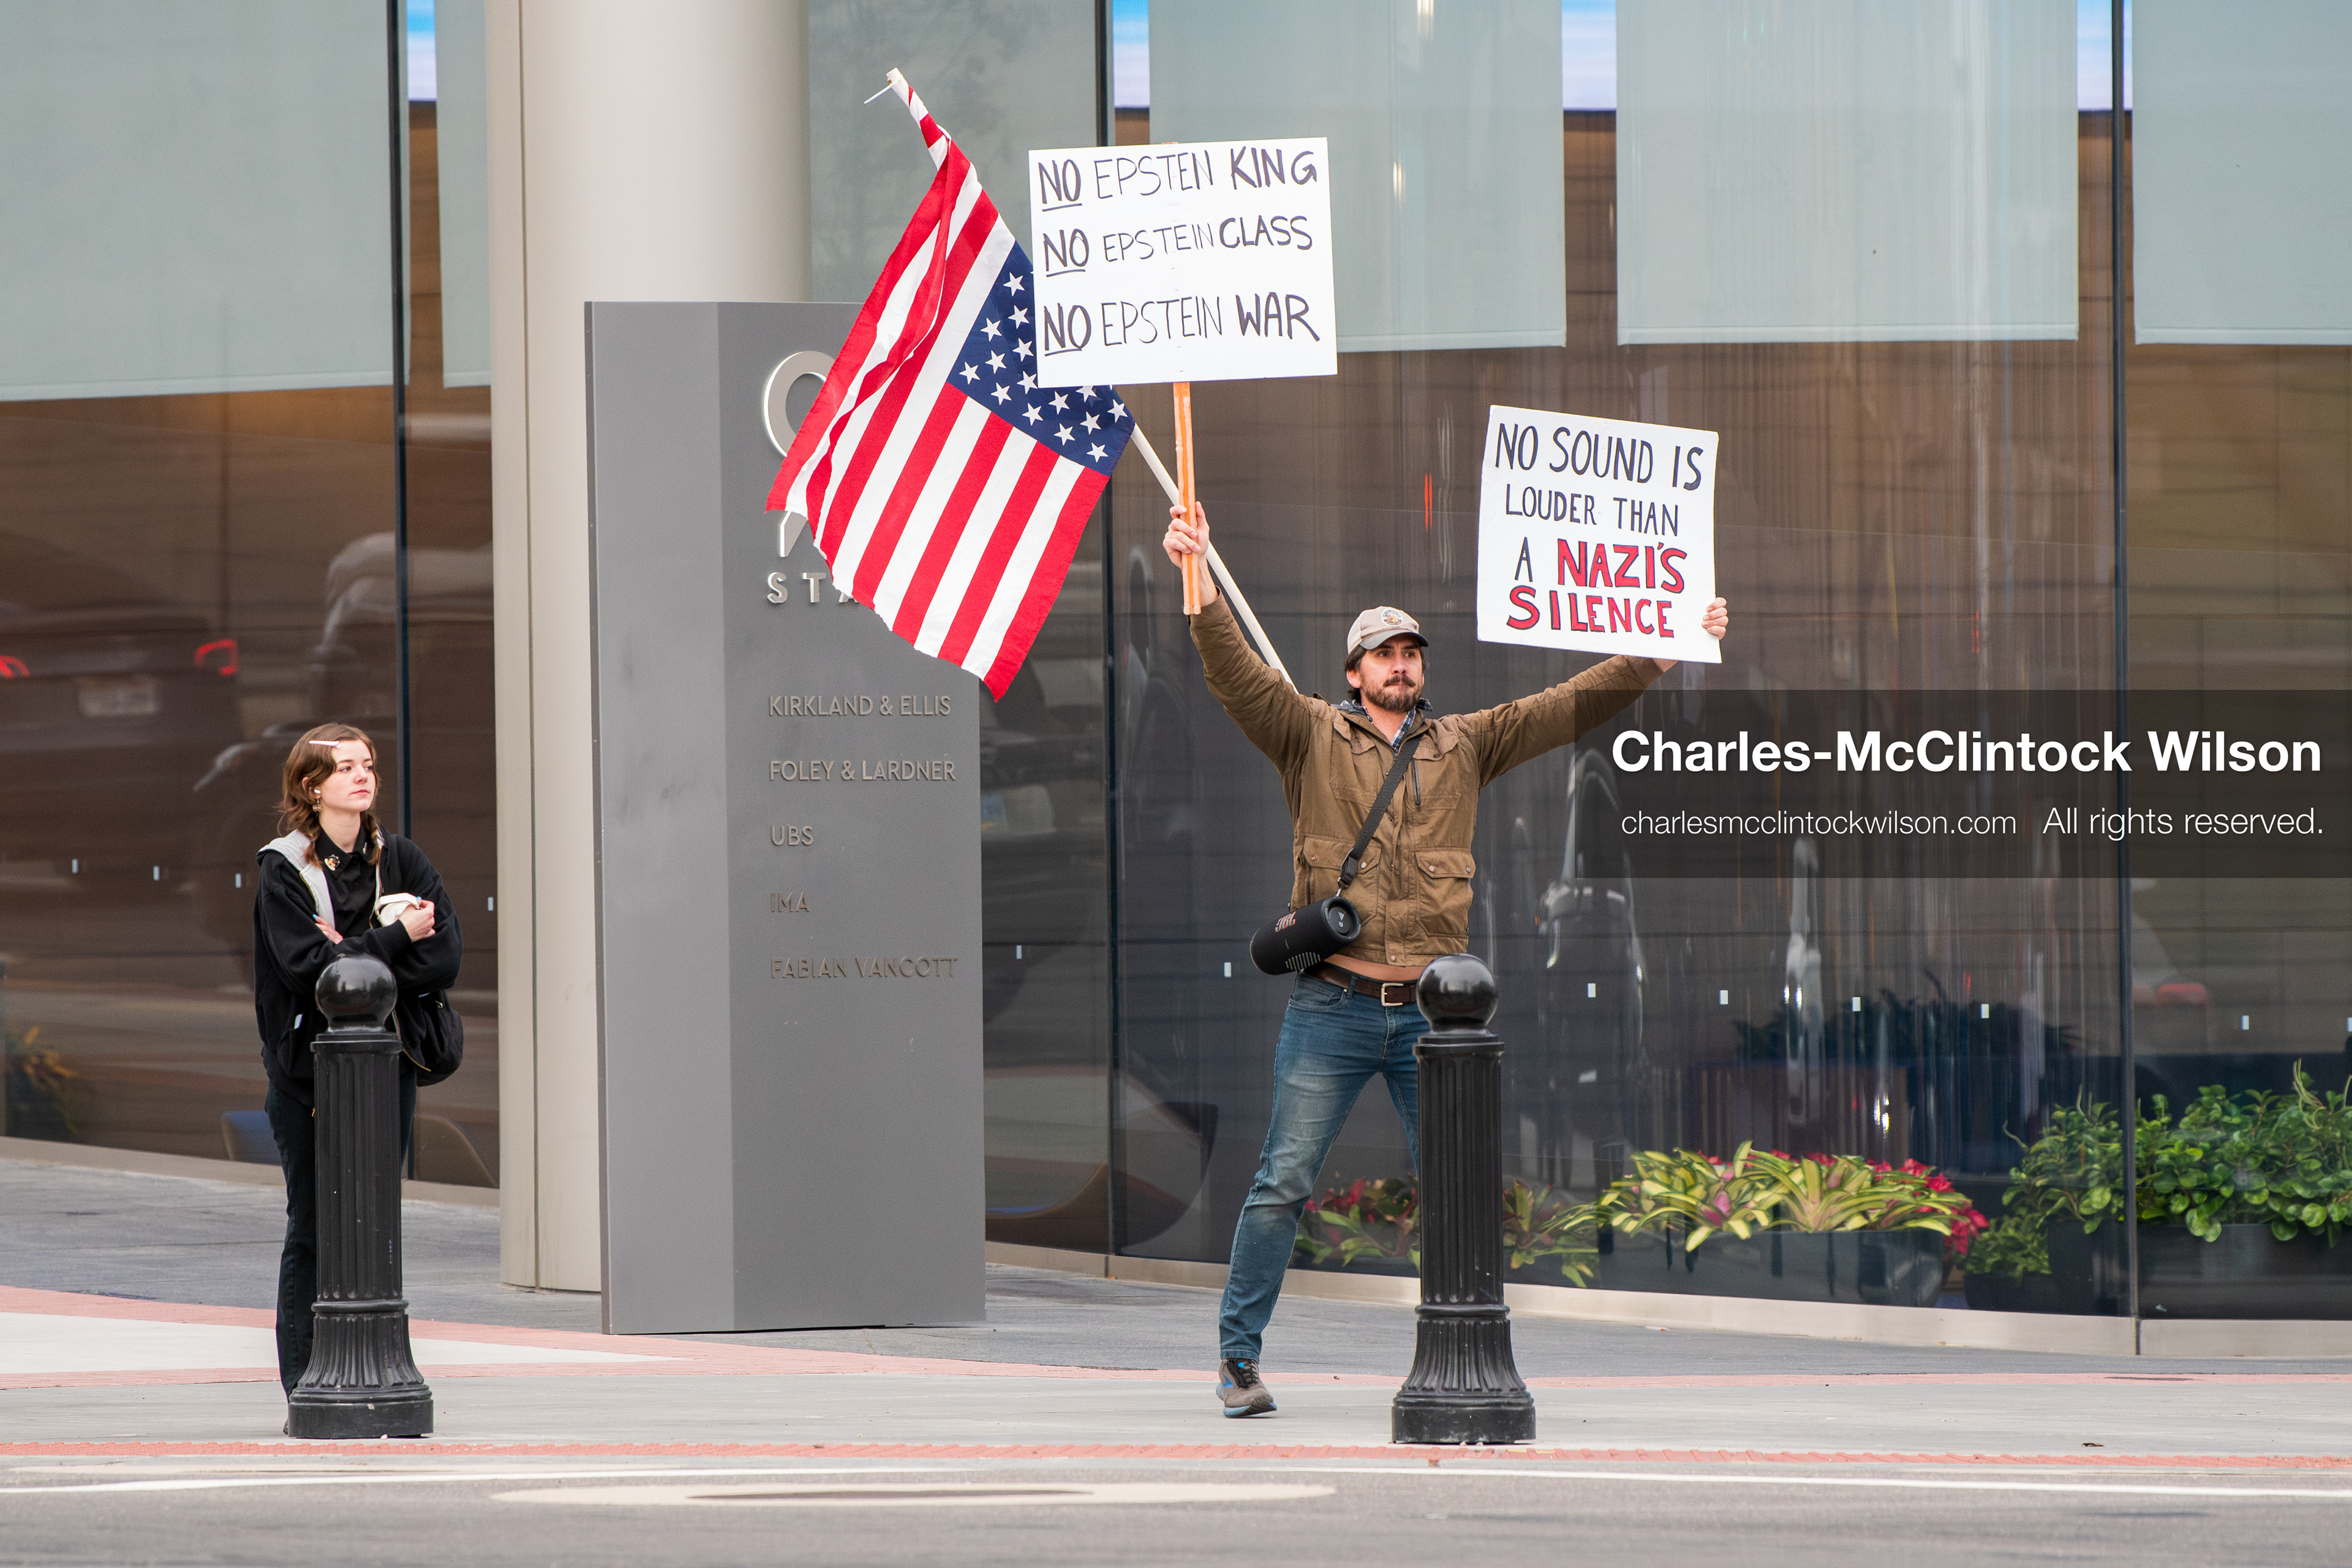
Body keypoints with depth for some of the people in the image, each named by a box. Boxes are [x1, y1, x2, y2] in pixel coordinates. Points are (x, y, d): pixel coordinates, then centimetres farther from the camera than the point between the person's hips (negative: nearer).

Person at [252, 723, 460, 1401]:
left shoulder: (402, 861, 7)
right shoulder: (284, 870, -3)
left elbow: (445, 960, -5)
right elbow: (307, 965, -16)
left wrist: (353, 958, -15)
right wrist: (396, 940, -13)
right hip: (307, 1069, -3)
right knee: (314, 1230, -1)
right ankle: (305, 1389, 2)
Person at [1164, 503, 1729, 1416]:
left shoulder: (1463, 747, 13)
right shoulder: (1312, 737, 5)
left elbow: (1572, 708, 13)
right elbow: (1235, 676, -8)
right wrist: (1199, 584, -24)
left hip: (1432, 1008, 3)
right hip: (1332, 1006, -3)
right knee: (1283, 1183, -4)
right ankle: (1238, 1358, 3)